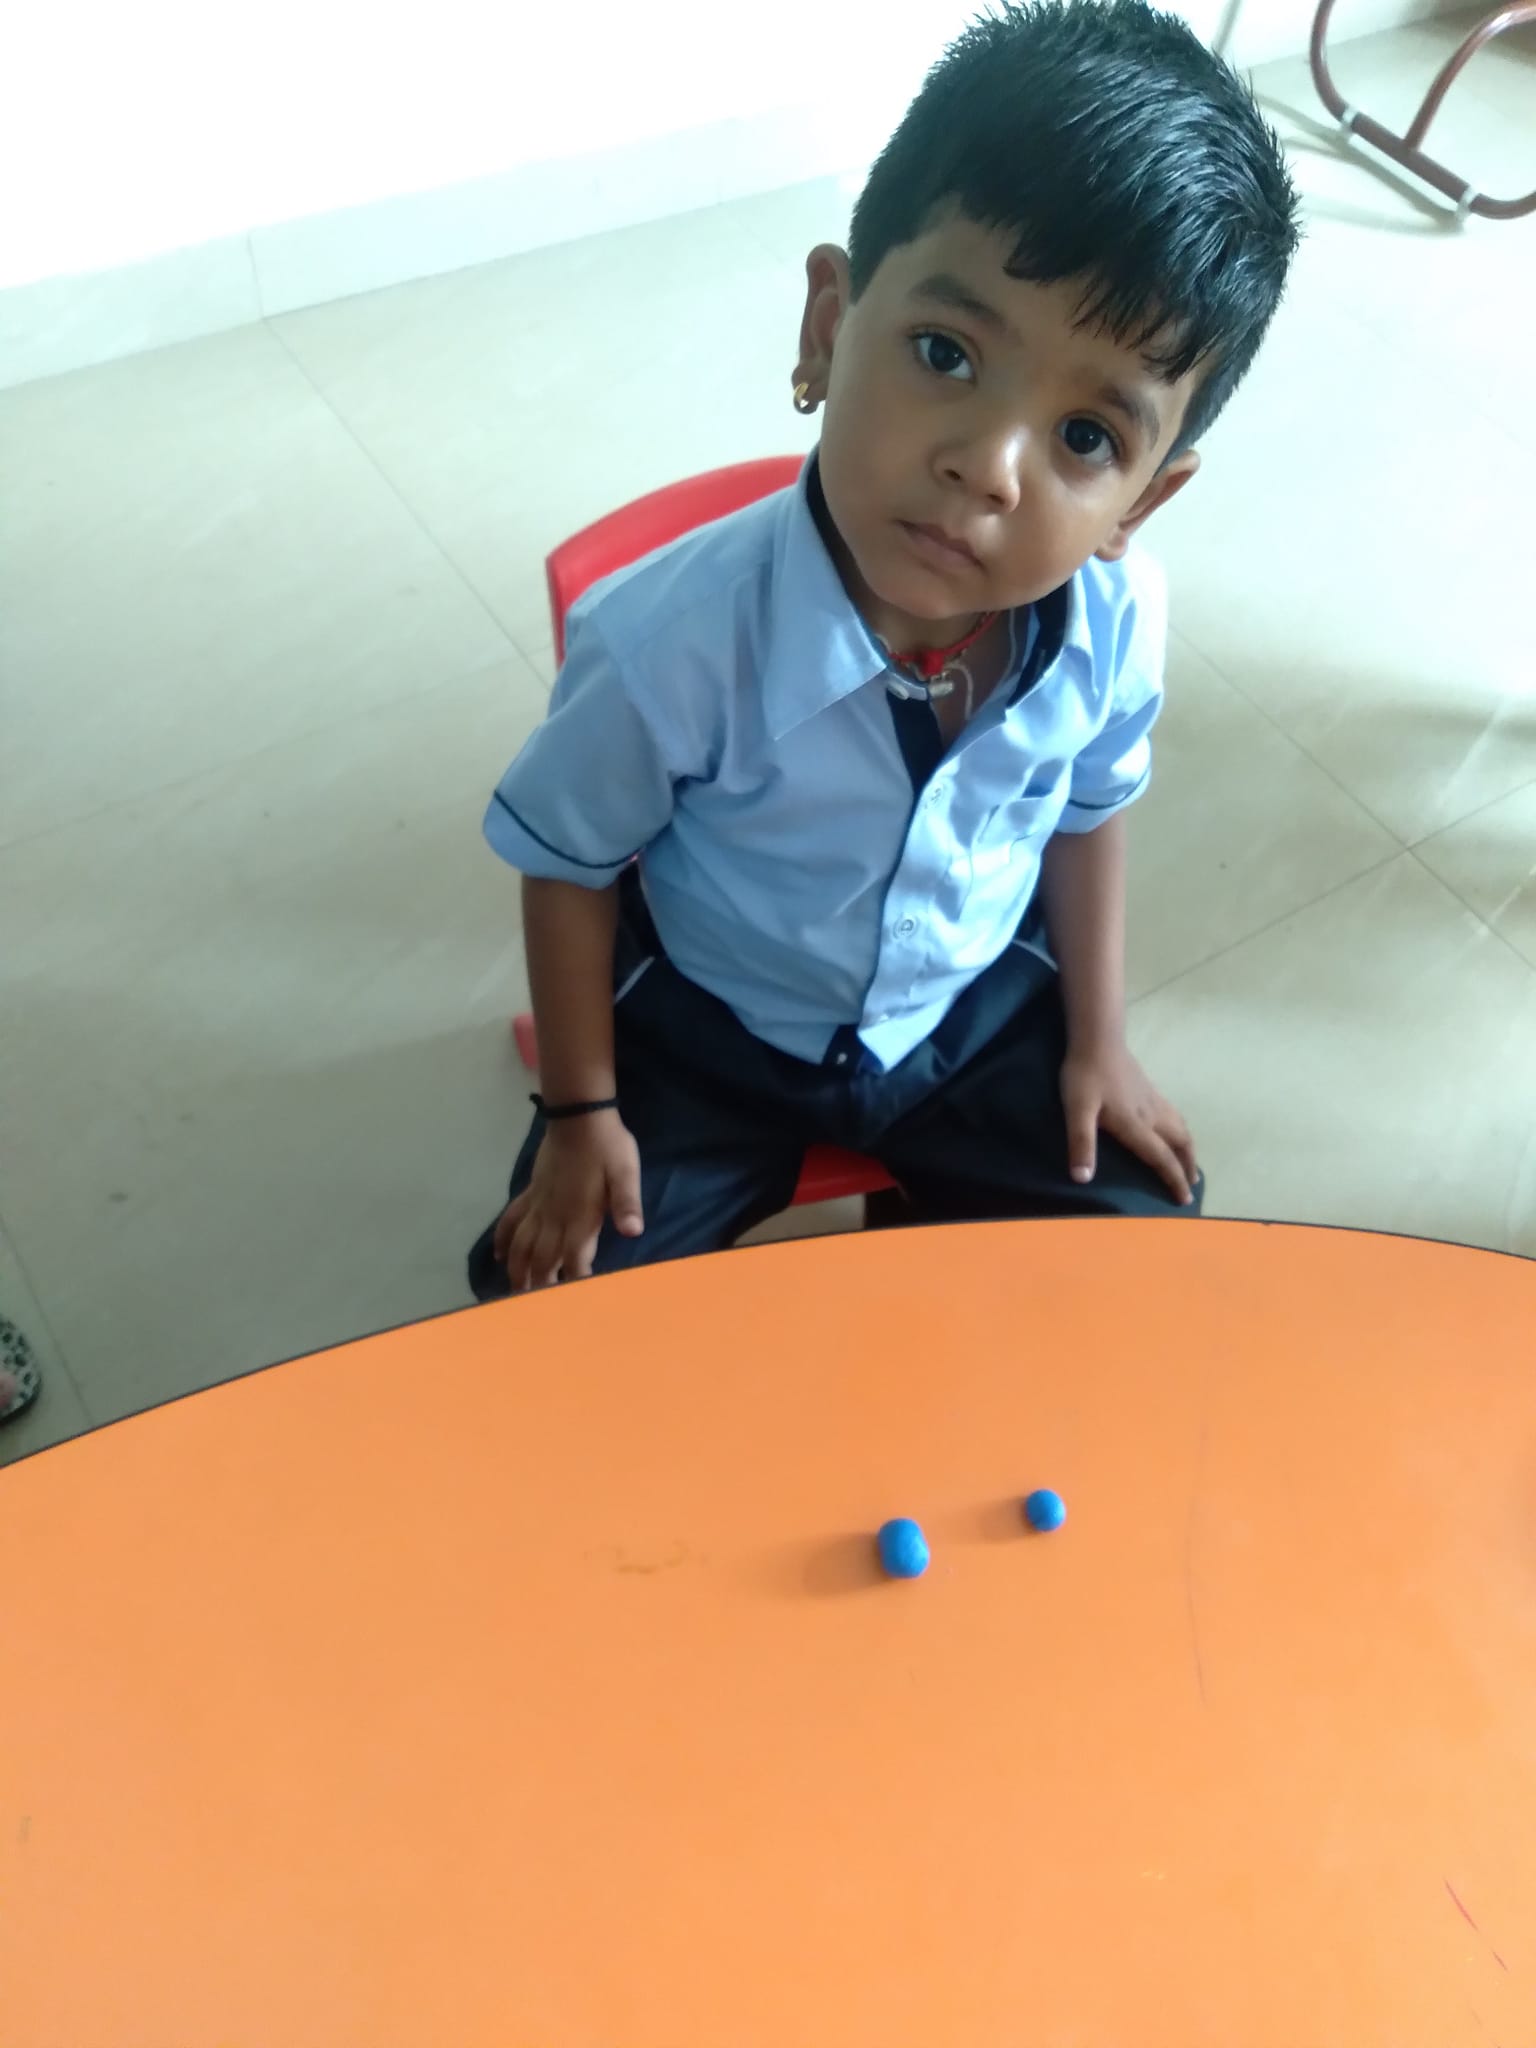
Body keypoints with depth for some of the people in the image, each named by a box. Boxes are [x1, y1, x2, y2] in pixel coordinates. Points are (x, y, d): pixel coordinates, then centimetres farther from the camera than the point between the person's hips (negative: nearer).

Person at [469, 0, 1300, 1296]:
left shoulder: (1117, 621, -22)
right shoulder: (673, 642, -33)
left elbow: (1088, 814, 0)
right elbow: (568, 864, -15)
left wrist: (1097, 1036, 8)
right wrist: (581, 1115, -7)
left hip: (980, 1010, 3)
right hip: (710, 1030, -2)